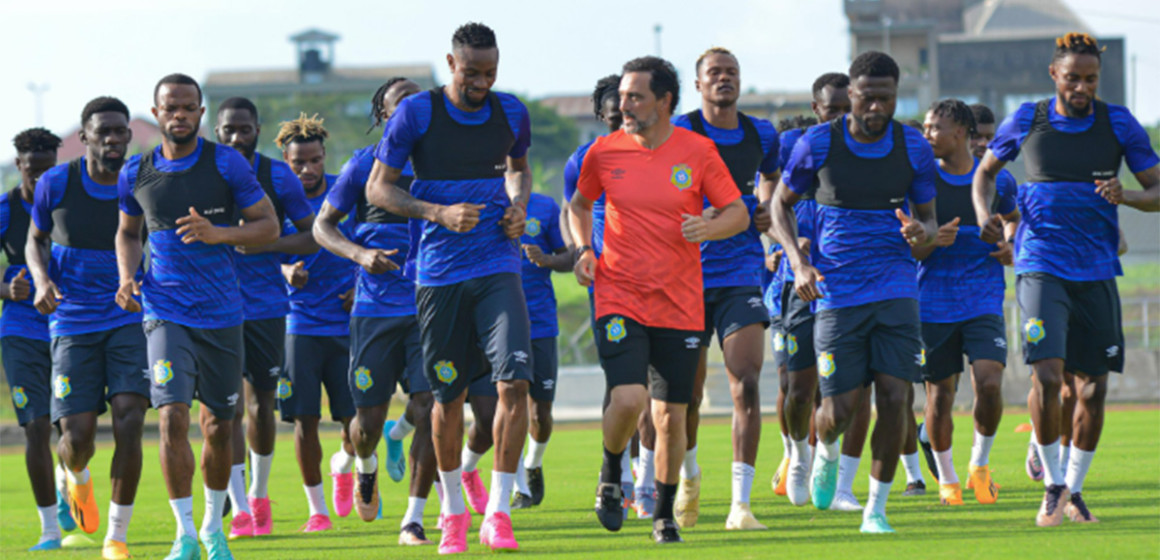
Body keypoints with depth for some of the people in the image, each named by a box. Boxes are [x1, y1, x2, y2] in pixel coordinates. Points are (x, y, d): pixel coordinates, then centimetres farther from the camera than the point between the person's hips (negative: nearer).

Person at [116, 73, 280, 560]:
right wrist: (127, 277, 0)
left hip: (222, 313, 0)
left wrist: (217, 233, -19)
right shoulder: (136, 173, 3)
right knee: (173, 417, -17)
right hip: (165, 313, 0)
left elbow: (268, 226, -2)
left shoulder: (227, 164, -4)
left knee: (219, 427, 8)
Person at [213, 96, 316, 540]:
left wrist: (266, 245, -14)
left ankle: (259, 493, 30)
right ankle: (239, 508, -10)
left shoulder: (279, 177, 0)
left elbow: (313, 236, 3)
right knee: (228, 405, -11)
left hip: (266, 307, 1)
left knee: (261, 406, 8)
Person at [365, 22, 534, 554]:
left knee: (514, 382, -14)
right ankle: (452, 511, 25)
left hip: (499, 267, 2)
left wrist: (518, 206, 4)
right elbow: (377, 189, -3)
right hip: (439, 270, -2)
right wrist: (440, 214, -16)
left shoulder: (510, 112, 6)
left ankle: (497, 514, -9)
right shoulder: (417, 113, -5)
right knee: (448, 395, 6)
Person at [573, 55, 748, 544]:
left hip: (680, 306, 1)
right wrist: (584, 250, 2)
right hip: (619, 299, -1)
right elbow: (580, 204, 19)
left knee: (672, 415, 4)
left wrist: (709, 228, -17)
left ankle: (664, 513, 23)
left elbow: (738, 213, 4)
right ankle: (610, 477, 11)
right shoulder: (604, 152, 0)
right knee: (628, 399, -19)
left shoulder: (698, 151, -2)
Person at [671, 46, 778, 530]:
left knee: (746, 384, -13)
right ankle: (689, 475, 36)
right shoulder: (679, 133, -4)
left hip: (742, 276, 2)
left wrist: (769, 212, 10)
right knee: (687, 392, 6)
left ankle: (741, 504, -12)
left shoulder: (761, 135, 8)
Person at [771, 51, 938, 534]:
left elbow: (928, 217, 12)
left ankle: (876, 509, 2)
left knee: (893, 396, -12)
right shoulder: (818, 144, -5)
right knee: (839, 410, -4)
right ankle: (825, 453, 34)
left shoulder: (914, 148, 0)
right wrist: (798, 262, -7)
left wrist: (921, 233, -14)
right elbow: (781, 203, 8)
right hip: (837, 293, -1)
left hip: (896, 292, 1)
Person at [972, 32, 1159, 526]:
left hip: (1097, 271, 2)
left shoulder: (1119, 124, 2)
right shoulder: (1026, 121, 2)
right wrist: (984, 215, -2)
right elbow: (986, 169, 17)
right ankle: (1052, 484, -3)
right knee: (1046, 373, -18)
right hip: (1041, 265, -2)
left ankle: (1074, 489, 21)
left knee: (1093, 388, 3)